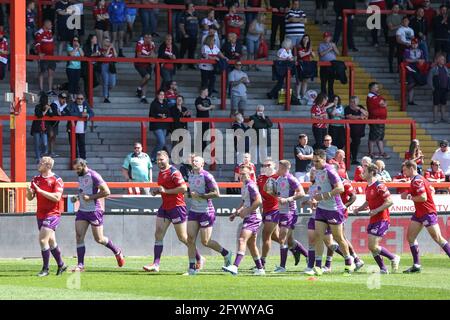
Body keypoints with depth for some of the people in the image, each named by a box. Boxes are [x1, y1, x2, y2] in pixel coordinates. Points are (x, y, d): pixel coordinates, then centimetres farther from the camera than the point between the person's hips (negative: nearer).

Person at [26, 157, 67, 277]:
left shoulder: (57, 180, -9)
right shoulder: (36, 179, 10)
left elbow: (57, 197, -20)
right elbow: (30, 198, 11)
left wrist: (40, 191, -22)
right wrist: (29, 192, -13)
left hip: (52, 214, -7)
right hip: (40, 214, 7)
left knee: (43, 240, -16)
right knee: (51, 241, 12)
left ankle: (46, 269, -8)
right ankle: (61, 265, 26)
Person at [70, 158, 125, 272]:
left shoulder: (93, 176, -15)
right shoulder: (80, 176, 11)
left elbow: (106, 192, -19)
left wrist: (90, 197, -21)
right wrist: (77, 197, 8)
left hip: (94, 210, -7)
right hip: (82, 211, 7)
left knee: (99, 239, 1)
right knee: (79, 237, -4)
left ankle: (117, 252, 25)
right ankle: (80, 265, -3)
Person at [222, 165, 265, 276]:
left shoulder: (251, 186, -13)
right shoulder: (244, 186, 17)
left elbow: (258, 201, -22)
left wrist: (246, 211, -19)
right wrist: (237, 212, 19)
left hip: (253, 217, -11)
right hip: (248, 217, 11)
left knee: (242, 239, -21)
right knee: (251, 244, 15)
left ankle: (235, 267, -31)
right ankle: (260, 269, 24)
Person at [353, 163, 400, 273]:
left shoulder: (379, 186, -15)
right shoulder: (368, 187, 13)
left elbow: (390, 201, -19)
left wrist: (376, 210, -21)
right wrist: (359, 209, 9)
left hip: (382, 220, -9)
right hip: (373, 220, 9)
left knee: (373, 246, -13)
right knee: (371, 247, 6)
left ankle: (394, 258, 4)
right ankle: (383, 269, 15)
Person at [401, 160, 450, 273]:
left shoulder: (417, 181, -18)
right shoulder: (419, 179, 13)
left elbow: (423, 197, -25)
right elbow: (432, 191, 19)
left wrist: (409, 197, -13)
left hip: (428, 213, -10)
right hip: (419, 213, 10)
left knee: (438, 238, -6)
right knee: (410, 237, 5)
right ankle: (416, 265, 7)